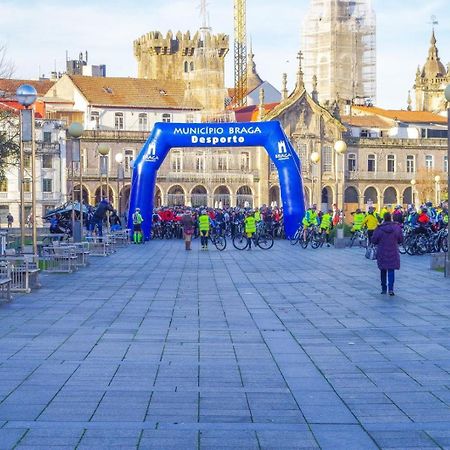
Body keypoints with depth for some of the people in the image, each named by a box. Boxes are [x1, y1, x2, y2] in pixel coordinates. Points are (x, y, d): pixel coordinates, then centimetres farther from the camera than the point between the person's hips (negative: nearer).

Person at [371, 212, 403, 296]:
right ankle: (390, 289, -14)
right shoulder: (397, 227, -7)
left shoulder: (379, 229, -11)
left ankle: (384, 288, 21)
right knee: (391, 270, 1)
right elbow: (401, 240, 3)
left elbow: (373, 240, -6)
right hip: (393, 253, 0)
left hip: (382, 253, 0)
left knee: (383, 270, 14)